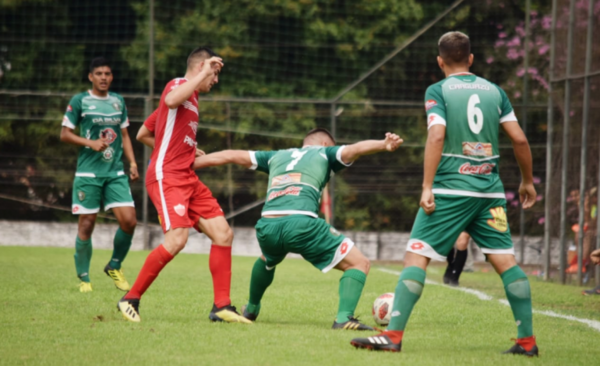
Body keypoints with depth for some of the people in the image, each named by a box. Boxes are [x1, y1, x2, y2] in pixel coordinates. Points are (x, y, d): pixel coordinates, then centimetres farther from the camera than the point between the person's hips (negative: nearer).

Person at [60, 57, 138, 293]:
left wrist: (132, 163, 10)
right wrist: (91, 143, -13)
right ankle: (84, 277, 12)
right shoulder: (79, 101, -1)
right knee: (86, 224, -3)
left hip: (116, 172, 4)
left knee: (129, 221, -8)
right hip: (88, 173, -4)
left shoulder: (118, 102, 13)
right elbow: (65, 134, 0)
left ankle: (114, 267, 14)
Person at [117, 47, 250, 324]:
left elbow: (143, 134, 28)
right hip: (166, 176, -10)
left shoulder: (191, 98, 24)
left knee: (223, 234, 1)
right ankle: (130, 299, -11)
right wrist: (204, 74, -23)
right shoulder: (178, 85, -4)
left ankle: (221, 307, 4)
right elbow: (170, 101, -33)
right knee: (177, 238, -24)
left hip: (187, 177, 10)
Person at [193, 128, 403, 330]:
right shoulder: (324, 153, 23)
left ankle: (251, 309, 53)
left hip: (266, 227, 5)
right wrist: (384, 145, -15)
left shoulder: (277, 156, 34)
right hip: (301, 224, -5)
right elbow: (354, 149, 1)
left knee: (268, 261, 41)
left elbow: (230, 156, 38)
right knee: (359, 264, 5)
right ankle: (344, 318, -15)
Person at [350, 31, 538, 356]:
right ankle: (527, 340, 5)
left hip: (450, 189, -4)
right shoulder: (494, 90, 11)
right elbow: (519, 138, 8)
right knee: (505, 261, 7)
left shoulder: (438, 91, 0)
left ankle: (393, 335, -13)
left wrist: (427, 187, -14)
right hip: (490, 190, 4)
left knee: (416, 256, -4)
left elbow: (436, 136, -14)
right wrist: (527, 181, 21)